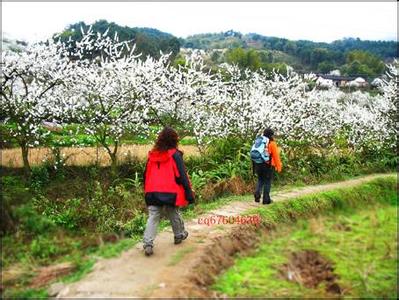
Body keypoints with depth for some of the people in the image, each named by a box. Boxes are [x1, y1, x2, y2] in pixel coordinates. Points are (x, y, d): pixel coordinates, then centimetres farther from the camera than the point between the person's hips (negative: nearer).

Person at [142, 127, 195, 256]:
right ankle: (179, 235, 36)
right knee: (174, 215, 16)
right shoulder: (175, 154, -6)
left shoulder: (152, 154, 7)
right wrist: (189, 193, -5)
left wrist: (147, 191, 22)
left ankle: (148, 243, -10)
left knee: (153, 217, 1)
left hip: (153, 193, 3)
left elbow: (146, 174, 13)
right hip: (170, 192, -3)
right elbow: (182, 176, -8)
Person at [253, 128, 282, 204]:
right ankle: (266, 200, 11)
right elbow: (276, 156, -9)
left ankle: (257, 195, 1)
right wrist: (278, 167, -2)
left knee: (260, 180, 19)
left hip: (258, 164, 5)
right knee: (267, 182, 5)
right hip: (267, 165, -5)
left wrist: (255, 166, 13)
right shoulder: (272, 144, -7)